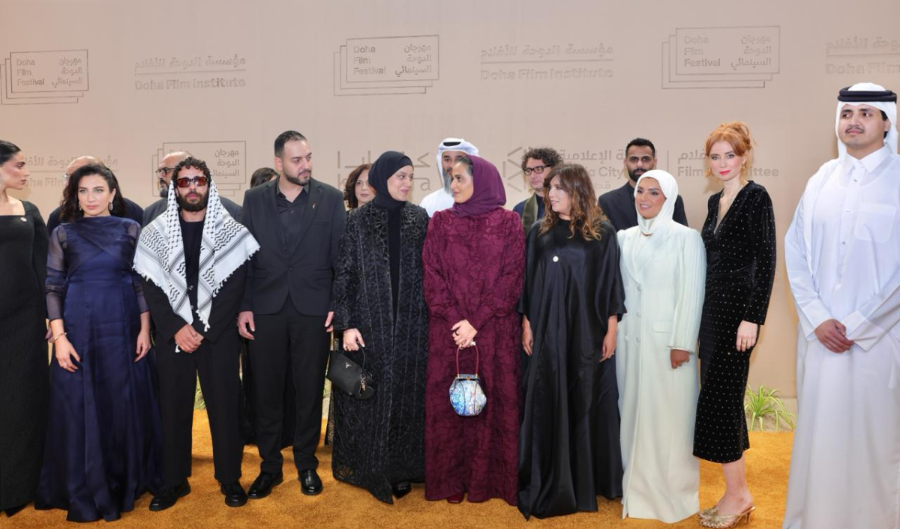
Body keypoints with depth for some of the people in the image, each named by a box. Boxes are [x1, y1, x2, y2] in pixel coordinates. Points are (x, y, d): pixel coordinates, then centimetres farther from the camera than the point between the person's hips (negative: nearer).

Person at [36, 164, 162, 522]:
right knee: (80, 407, 4)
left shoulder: (131, 230, 3)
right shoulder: (63, 234, 4)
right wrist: (59, 337, -7)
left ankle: (126, 482, 25)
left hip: (122, 328, 0)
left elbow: (142, 282, 3)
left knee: (124, 404, 7)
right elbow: (53, 288, 2)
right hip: (79, 330, 0)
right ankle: (85, 492, 18)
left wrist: (145, 329, -3)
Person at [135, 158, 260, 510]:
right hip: (172, 335, 2)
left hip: (219, 334, -1)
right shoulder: (155, 233, 5)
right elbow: (151, 288, 0)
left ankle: (230, 479, 19)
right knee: (173, 407, 9)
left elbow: (234, 288, -5)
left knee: (224, 405, 4)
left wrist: (202, 330, -12)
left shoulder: (231, 231, 1)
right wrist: (177, 329, -12)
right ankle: (174, 481, 23)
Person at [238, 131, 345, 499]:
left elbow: (339, 256, 0)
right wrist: (244, 306, -1)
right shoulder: (254, 199, 4)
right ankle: (270, 466, 27)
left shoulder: (330, 198, 0)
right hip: (266, 309, 1)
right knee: (267, 391, 10)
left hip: (313, 309, -1)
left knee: (310, 390, 9)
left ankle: (306, 464, 27)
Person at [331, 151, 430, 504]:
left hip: (410, 323, 2)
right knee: (369, 395, 5)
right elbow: (344, 274, -4)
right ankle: (369, 468, 21)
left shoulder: (420, 219, 4)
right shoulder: (358, 220, -3)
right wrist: (346, 323, -11)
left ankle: (400, 468, 21)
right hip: (369, 323, -2)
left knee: (406, 394, 7)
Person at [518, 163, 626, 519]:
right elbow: (529, 281, 6)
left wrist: (611, 329, -3)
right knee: (548, 404, 5)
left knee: (586, 403, 7)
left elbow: (611, 283, 0)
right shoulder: (540, 233, 4)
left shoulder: (602, 233, -1)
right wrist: (526, 324, 2)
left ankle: (588, 479, 24)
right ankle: (549, 482, 18)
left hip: (588, 330, -1)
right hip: (548, 330, 2)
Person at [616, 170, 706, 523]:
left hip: (667, 338, -4)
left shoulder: (686, 238, -5)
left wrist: (682, 343, -13)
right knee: (634, 411, 10)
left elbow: (692, 294, -8)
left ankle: (672, 492, 17)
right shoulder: (625, 238, 10)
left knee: (668, 414, 2)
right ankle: (637, 487, 23)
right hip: (630, 337, 5)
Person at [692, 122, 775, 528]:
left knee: (718, 397, -5)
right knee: (725, 398, 11)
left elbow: (766, 261, -14)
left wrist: (752, 318, -19)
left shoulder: (756, 197, -9)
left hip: (738, 309, -8)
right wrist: (702, 314, 16)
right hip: (712, 308, 8)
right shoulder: (715, 201, 14)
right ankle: (738, 492, 23)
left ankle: (736, 495, 10)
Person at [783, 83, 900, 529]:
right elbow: (795, 250, 4)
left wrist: (856, 325, -10)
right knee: (817, 431, 10)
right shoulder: (821, 180, 6)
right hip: (821, 333, 3)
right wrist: (817, 319, -6)